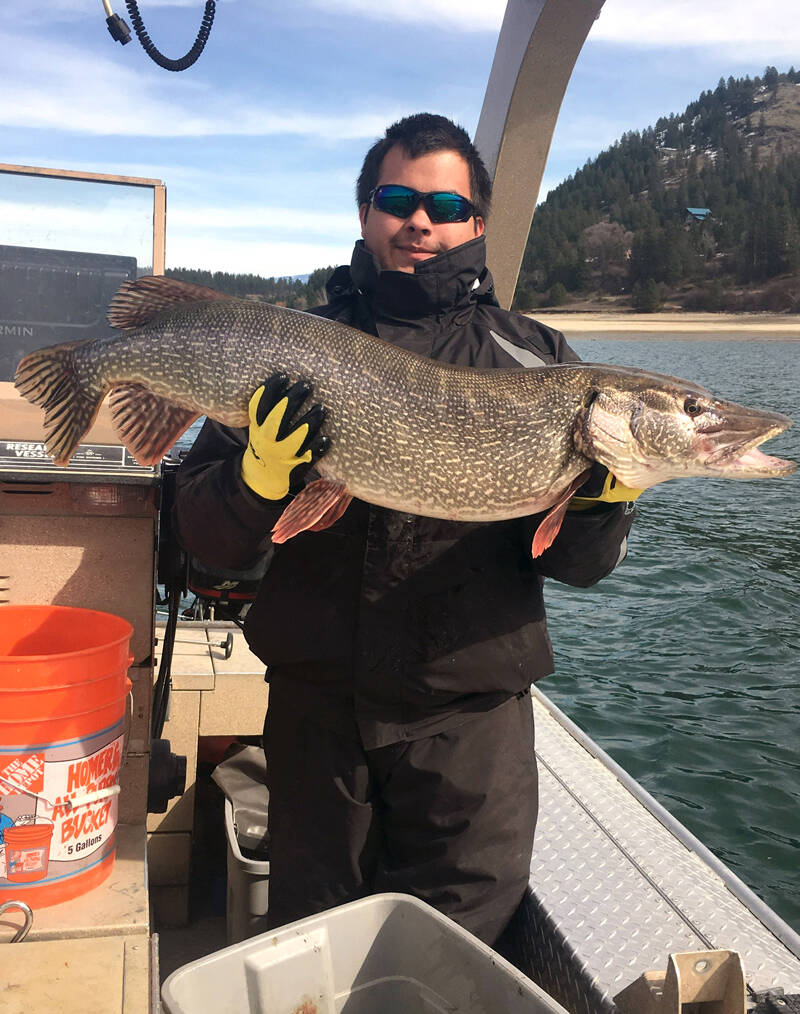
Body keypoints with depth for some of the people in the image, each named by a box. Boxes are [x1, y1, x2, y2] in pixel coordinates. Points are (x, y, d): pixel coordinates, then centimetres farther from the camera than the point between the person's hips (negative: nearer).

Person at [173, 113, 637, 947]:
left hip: (473, 709, 0)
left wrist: (598, 503, -20)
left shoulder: (533, 360, 3)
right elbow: (207, 542, 0)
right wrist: (259, 480, -20)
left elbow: (574, 564, 1)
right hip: (320, 699, 1)